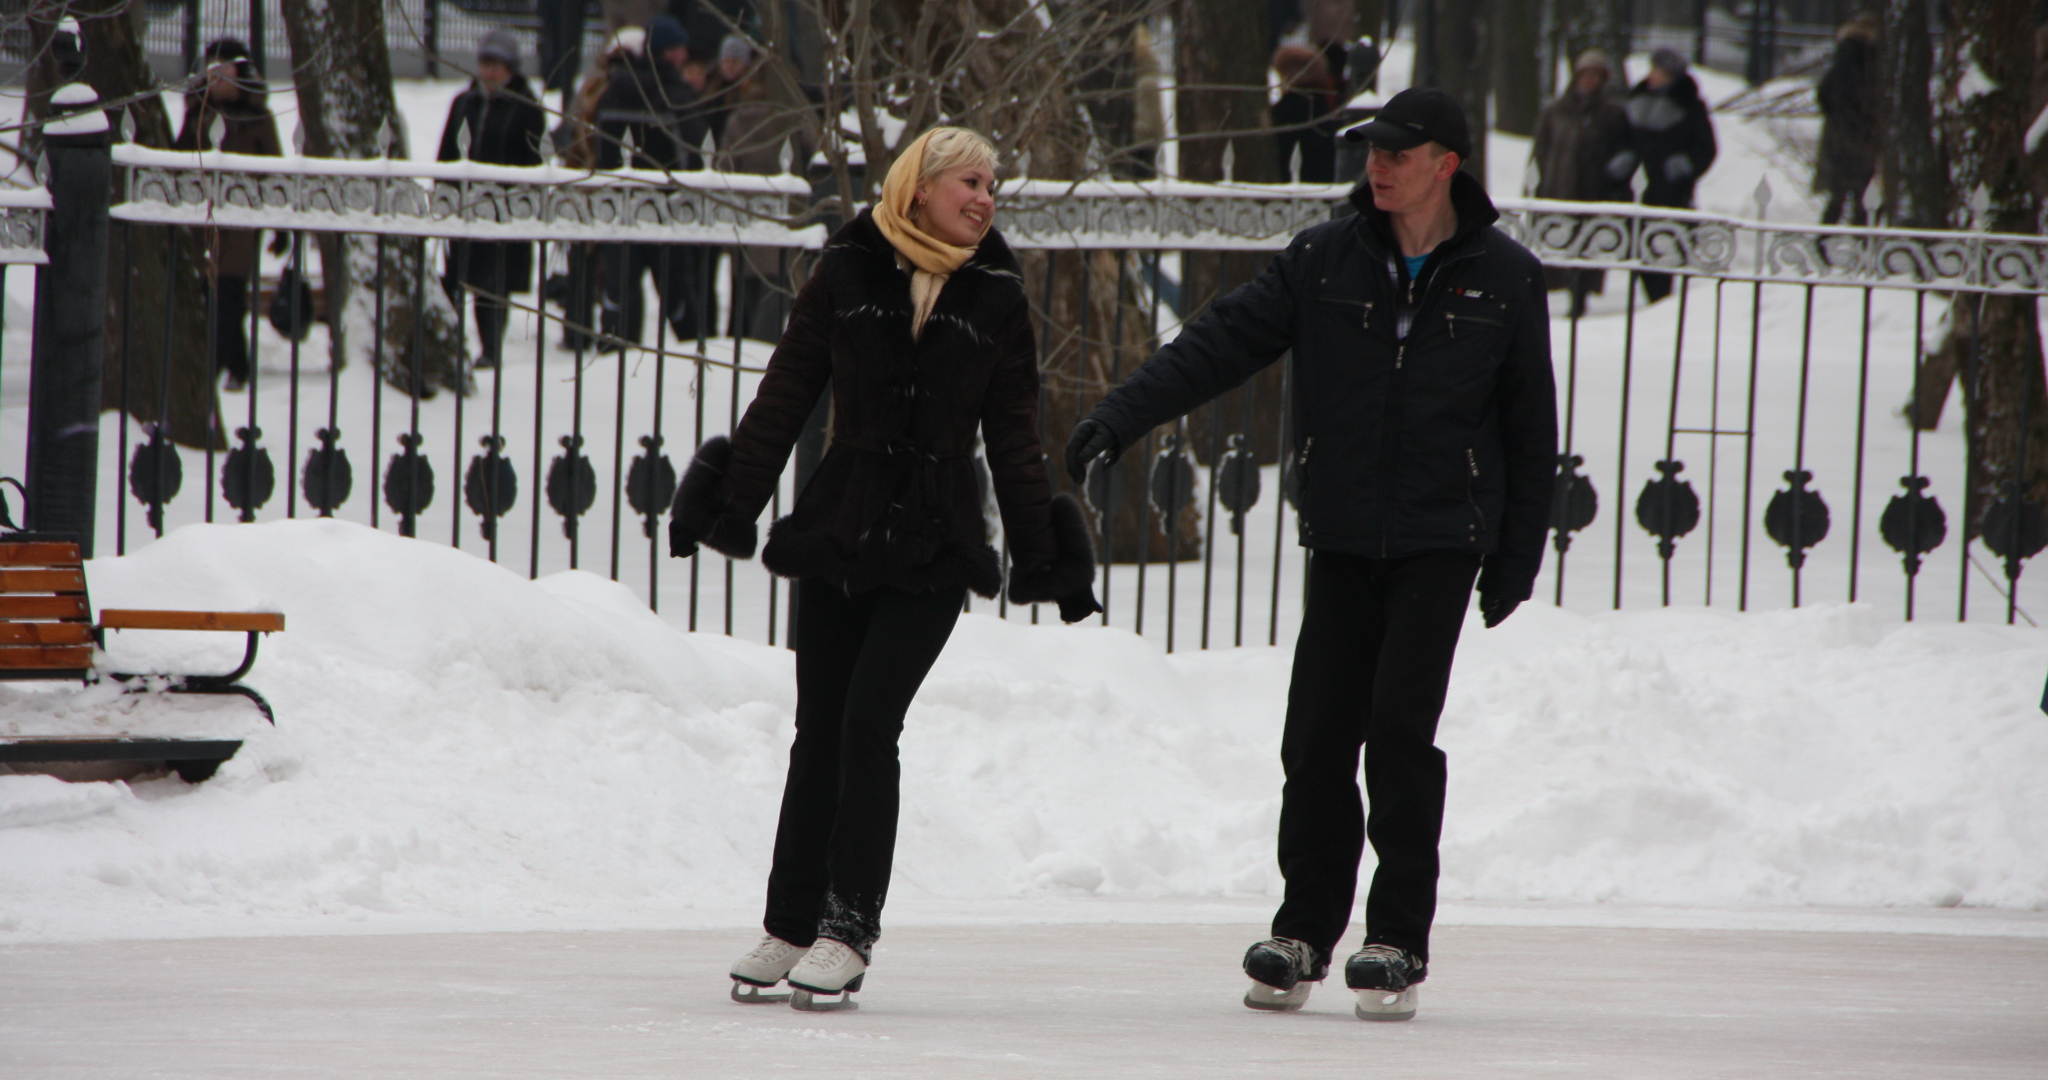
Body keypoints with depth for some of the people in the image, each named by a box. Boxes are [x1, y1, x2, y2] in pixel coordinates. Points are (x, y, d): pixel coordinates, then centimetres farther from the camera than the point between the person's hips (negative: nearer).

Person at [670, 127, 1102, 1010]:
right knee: (819, 730, 5)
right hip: (839, 532, 1)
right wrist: (733, 501, -1)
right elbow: (786, 393, 3)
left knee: (868, 721, -12)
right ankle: (790, 925, 14)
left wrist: (1040, 553, 6)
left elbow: (1014, 437, 8)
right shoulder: (848, 273, 2)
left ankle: (849, 928, -6)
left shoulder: (995, 297, 4)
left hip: (935, 548, -1)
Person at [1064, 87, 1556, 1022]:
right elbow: (1221, 343, -1)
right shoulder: (1324, 263, 4)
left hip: (1441, 542, -2)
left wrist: (1517, 557, 5)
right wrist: (1121, 417, -13)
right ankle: (1303, 933, 12)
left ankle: (1398, 942, -3)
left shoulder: (1504, 277, 1)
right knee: (1317, 738, 0)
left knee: (1400, 732, -11)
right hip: (1341, 540, 2)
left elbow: (1531, 426, 7)